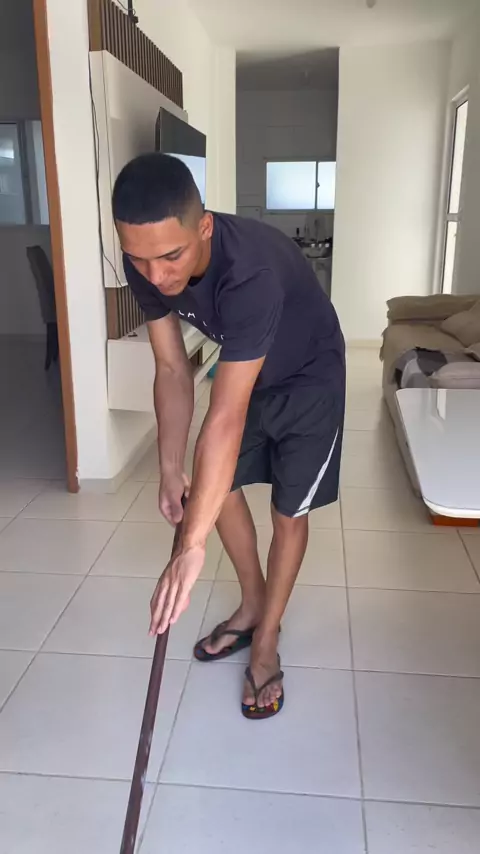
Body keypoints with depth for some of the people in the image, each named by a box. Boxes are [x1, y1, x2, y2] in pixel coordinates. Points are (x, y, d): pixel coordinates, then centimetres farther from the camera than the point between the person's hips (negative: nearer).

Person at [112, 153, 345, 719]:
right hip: (243, 371, 6)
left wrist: (192, 546, -45)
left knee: (288, 511, 1)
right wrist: (169, 472, -13)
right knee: (215, 486, 10)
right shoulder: (147, 265, -23)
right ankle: (253, 606, 31)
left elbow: (225, 417, -46)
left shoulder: (251, 273, -43)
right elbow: (172, 370, -12)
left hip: (308, 379, -6)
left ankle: (266, 641, 20)